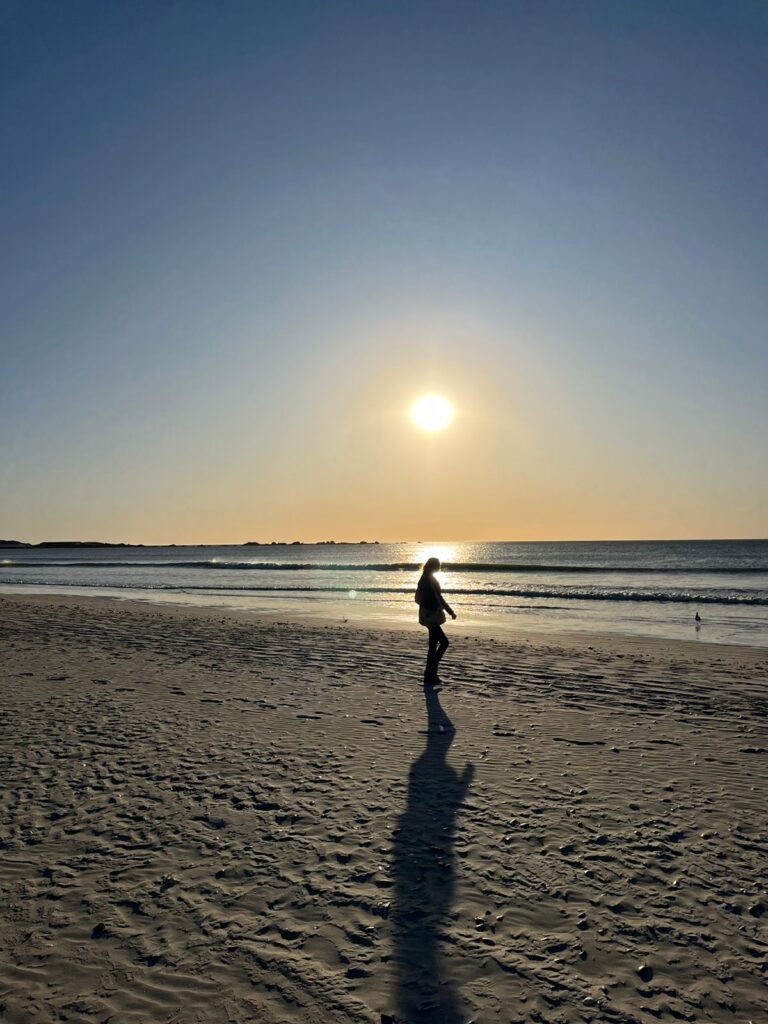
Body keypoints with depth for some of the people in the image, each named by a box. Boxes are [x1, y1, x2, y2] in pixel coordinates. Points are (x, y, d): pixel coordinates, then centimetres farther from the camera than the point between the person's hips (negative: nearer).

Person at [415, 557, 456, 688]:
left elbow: (418, 598, 20)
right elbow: (440, 599, -19)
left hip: (427, 616, 10)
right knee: (444, 642, -6)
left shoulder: (424, 579, 12)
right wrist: (451, 612, -13)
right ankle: (430, 673, -5)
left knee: (433, 645, 12)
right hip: (432, 616, -10)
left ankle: (430, 674, 16)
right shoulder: (431, 580, -16)